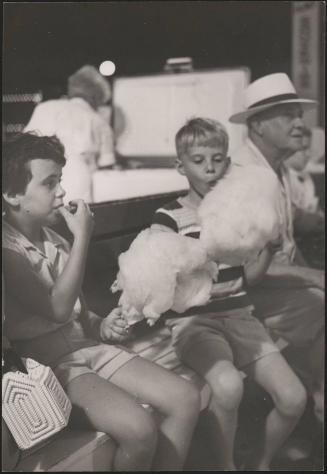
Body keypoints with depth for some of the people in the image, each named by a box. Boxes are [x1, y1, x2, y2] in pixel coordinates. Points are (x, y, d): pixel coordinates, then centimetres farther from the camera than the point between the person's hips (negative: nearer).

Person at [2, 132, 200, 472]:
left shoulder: (56, 242, 10)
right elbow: (57, 309, -23)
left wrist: (101, 327, -3)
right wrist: (82, 237, -19)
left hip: (88, 346, 8)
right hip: (48, 364, -7)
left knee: (185, 398, -6)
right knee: (140, 429, -27)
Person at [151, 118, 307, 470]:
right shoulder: (169, 216, -4)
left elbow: (247, 277, 14)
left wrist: (270, 242, 0)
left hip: (239, 315, 5)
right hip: (193, 320, -5)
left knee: (293, 398, -10)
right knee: (228, 386, -33)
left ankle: (261, 463, 21)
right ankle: (227, 465, -2)